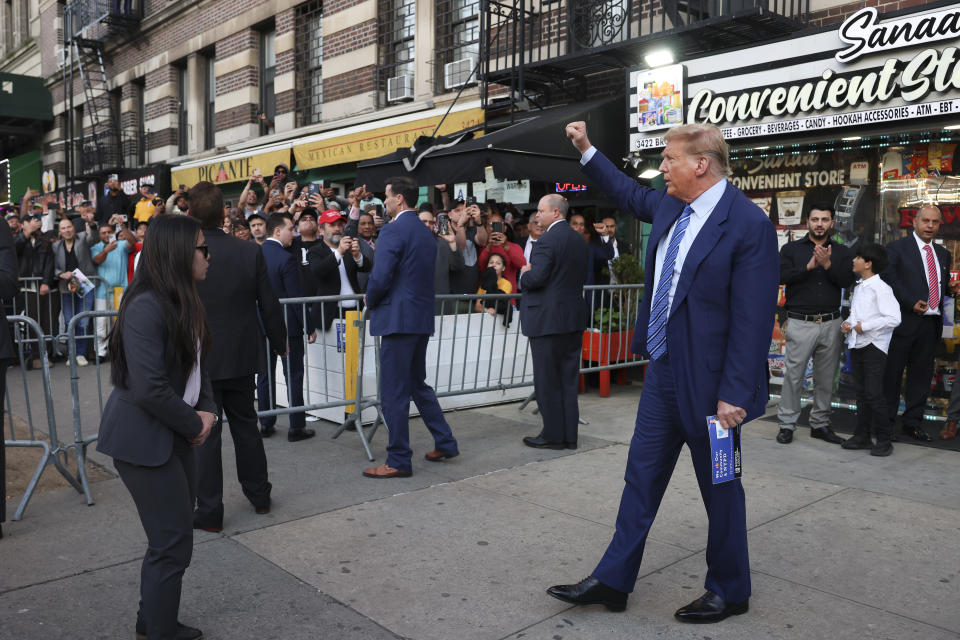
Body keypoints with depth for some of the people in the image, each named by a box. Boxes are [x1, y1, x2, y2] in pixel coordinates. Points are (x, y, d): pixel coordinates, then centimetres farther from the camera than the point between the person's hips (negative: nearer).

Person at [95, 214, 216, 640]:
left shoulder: (183, 303, 7)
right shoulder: (147, 307, -21)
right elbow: (149, 387, -26)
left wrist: (207, 410, -3)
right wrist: (193, 425, -13)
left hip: (175, 434, 9)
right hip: (145, 440, -9)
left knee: (172, 537, 18)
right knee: (173, 544, -1)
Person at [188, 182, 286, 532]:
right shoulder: (250, 252, -7)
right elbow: (269, 305, -1)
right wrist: (279, 340, 15)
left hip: (199, 359, -3)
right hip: (242, 356, 3)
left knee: (205, 433, 6)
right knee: (245, 424, 18)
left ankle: (209, 512, 14)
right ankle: (259, 495, 30)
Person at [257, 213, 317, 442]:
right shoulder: (286, 259, -17)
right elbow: (296, 297, -17)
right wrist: (310, 327, -9)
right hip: (287, 326, -6)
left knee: (265, 376, 13)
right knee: (294, 376, 2)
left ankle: (266, 424, 20)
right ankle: (297, 427, 7)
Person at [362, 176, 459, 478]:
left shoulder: (393, 230, -13)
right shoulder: (426, 233, 15)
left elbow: (380, 278, -20)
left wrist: (371, 301, 1)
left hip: (398, 318, -9)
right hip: (422, 318, 9)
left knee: (394, 392, -2)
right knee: (418, 383, 20)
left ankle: (399, 461, 6)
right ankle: (445, 443, 24)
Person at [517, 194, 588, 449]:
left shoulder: (547, 240, -15)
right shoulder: (579, 240, 11)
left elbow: (536, 278, -21)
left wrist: (524, 274, -1)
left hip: (548, 319, -8)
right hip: (574, 318, 8)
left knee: (547, 381, 2)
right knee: (568, 379, 12)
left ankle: (553, 435, 9)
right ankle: (569, 435, 18)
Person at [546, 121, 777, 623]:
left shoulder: (748, 224, -18)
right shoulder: (670, 206, 5)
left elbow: (753, 319, -20)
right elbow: (630, 195, 28)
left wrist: (735, 395, -21)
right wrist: (587, 151, 27)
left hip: (707, 383, -7)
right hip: (663, 372, 8)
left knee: (720, 488, 11)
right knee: (642, 477, 14)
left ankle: (729, 592, 32)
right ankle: (612, 581, 27)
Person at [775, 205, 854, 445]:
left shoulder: (842, 252, 11)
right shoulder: (791, 249, 5)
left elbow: (847, 281, -5)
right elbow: (781, 276, -11)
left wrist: (828, 264, -18)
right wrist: (809, 266, -18)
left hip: (831, 323, 3)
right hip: (800, 323, -3)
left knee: (826, 377, 9)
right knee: (793, 374, -3)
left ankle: (820, 424, 20)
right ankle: (787, 424, 6)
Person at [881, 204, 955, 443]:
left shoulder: (943, 254, 18)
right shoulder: (897, 249, -1)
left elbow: (943, 286, 24)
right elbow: (889, 280, -11)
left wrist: (951, 287, 1)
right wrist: (911, 303, -19)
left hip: (931, 324, 6)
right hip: (905, 322, -6)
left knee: (921, 376, 10)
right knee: (892, 374, 0)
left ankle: (912, 423, 20)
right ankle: (885, 422, 9)